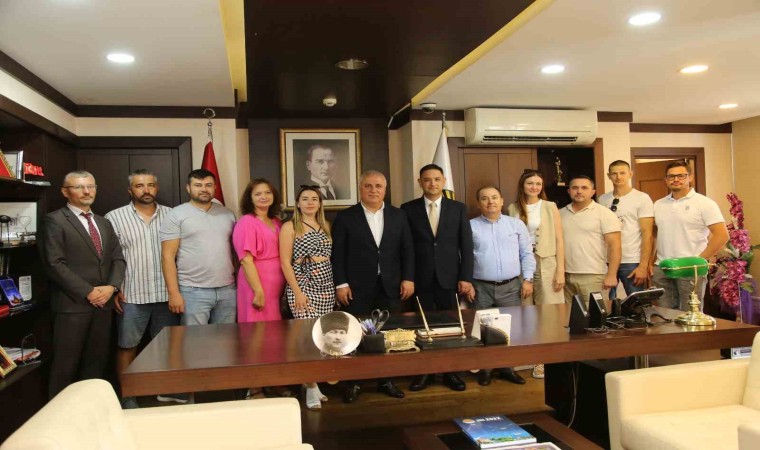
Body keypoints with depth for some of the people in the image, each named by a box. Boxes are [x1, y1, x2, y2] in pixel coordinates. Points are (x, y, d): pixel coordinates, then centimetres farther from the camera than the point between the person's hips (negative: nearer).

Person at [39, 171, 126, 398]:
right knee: (66, 365, 1)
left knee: (96, 362, 11)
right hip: (72, 304, -6)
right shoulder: (54, 220, -4)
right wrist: (88, 292, -14)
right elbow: (54, 264, -13)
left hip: (103, 303, 6)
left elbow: (118, 259, 12)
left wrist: (111, 287, -6)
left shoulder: (104, 223, 16)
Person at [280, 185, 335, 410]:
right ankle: (312, 388, 0)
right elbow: (285, 262, -7)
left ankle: (311, 381, 16)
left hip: (327, 286, 5)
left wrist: (338, 284, 6)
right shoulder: (289, 227, -2)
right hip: (303, 286, -5)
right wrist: (297, 292, -14)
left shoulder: (326, 226, 13)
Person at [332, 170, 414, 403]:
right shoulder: (345, 217, 1)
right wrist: (341, 283, -9)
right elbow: (338, 253, -3)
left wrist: (408, 278, 0)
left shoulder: (398, 216, 9)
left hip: (390, 287, 3)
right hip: (357, 288, -2)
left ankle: (386, 380, 23)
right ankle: (353, 383, 18)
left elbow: (407, 249, 8)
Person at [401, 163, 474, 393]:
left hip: (449, 278, 1)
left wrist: (465, 277, -4)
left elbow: (466, 245, 2)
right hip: (421, 279, -1)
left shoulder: (458, 208, 5)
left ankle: (451, 372, 20)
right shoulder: (408, 209, 2)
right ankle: (424, 372, 19)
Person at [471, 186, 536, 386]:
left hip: (511, 287, 2)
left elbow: (527, 254, 8)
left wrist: (527, 279, 0)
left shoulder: (516, 224, 7)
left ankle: (507, 367, 19)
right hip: (481, 288, -1)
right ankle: (484, 368, 17)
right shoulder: (470, 226, 2)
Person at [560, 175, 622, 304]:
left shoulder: (604, 213, -4)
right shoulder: (561, 214, 11)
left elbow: (614, 245, -8)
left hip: (593, 276, -4)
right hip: (566, 276, 5)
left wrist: (611, 275, -14)